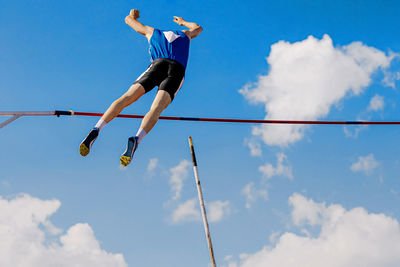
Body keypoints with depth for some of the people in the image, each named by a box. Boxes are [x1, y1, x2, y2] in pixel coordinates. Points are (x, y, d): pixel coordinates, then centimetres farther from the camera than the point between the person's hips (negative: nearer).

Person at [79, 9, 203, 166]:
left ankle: (96, 130, -32)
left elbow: (128, 19, 50)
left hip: (157, 65, 0)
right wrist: (183, 22, 82)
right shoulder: (185, 35, 40)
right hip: (178, 70, 0)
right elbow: (198, 28, 64)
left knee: (126, 98, -10)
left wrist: (133, 15, 73)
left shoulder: (153, 32, 37)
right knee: (156, 108, -22)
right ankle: (136, 139, -49)